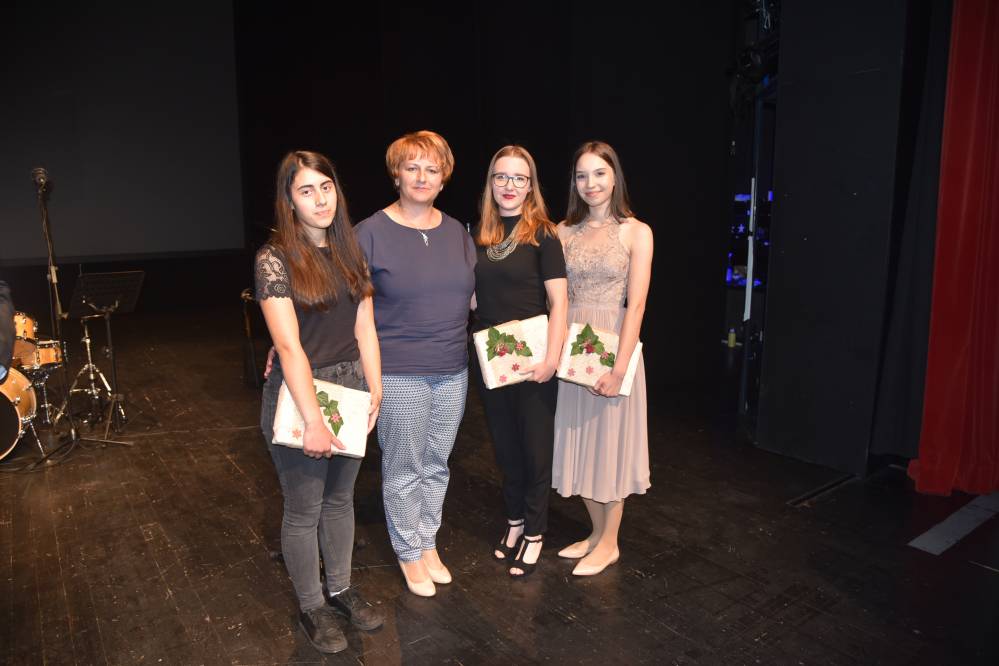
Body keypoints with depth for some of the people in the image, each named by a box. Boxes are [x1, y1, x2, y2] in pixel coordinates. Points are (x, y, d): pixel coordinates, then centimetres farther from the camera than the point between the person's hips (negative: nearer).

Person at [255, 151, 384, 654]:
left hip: (351, 389, 6)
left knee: (340, 498, 19)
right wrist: (313, 420, -23)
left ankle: (340, 589, 38)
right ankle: (311, 608, 30)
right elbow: (289, 347, -20)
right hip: (299, 394, -5)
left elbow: (364, 327, 5)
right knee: (304, 510, 10)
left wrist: (374, 389, -3)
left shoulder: (349, 252, 5)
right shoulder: (275, 259, -13)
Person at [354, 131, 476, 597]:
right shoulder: (371, 232, -8)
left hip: (452, 371, 5)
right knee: (404, 470, 8)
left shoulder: (457, 231, 7)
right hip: (398, 374, -4)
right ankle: (409, 554, 29)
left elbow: (472, 294, 17)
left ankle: (428, 543, 36)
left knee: (436, 464, 16)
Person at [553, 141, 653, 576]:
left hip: (612, 343, -4)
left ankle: (609, 543, 24)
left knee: (609, 440, 6)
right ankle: (597, 532, 31)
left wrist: (619, 367, -17)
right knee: (578, 439, 12)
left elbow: (636, 303, -10)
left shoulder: (636, 232, -3)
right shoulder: (564, 231, 7)